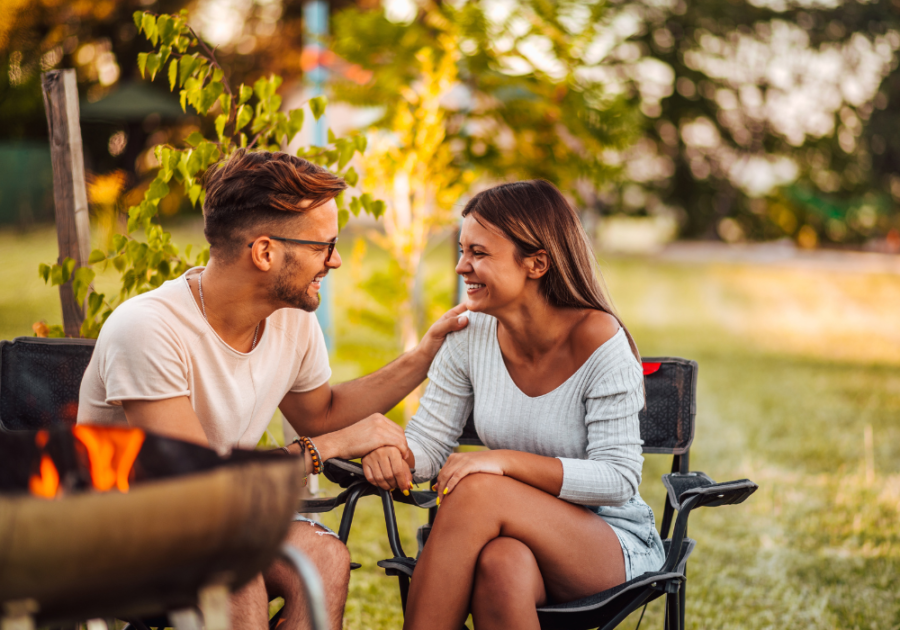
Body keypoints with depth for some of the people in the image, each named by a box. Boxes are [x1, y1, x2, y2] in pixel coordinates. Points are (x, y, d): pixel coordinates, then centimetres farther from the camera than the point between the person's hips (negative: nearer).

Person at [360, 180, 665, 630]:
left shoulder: (599, 341, -16)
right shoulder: (470, 337, -1)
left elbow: (618, 478, -18)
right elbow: (427, 440, 3)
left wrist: (506, 461, -29)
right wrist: (393, 453, -22)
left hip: (613, 542, -3)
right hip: (517, 536, 3)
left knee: (477, 490, -32)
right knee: (501, 564, -36)